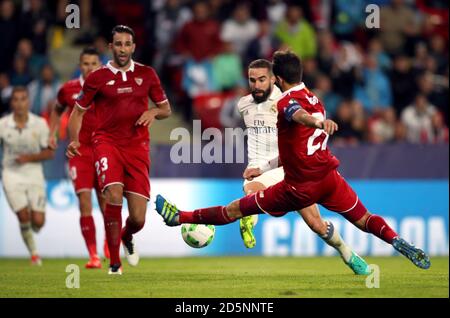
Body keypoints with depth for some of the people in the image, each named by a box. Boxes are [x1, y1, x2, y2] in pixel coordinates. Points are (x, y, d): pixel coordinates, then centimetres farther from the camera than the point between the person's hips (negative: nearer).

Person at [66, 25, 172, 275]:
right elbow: (78, 111, 10)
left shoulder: (146, 74, 9)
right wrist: (74, 141, -7)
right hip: (107, 142, -2)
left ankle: (127, 237, 37)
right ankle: (114, 262, -17)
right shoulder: (97, 77, 3)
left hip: (137, 147, 2)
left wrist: (153, 112, -7)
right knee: (114, 194, -30)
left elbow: (166, 109, 17)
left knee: (138, 219, -3)